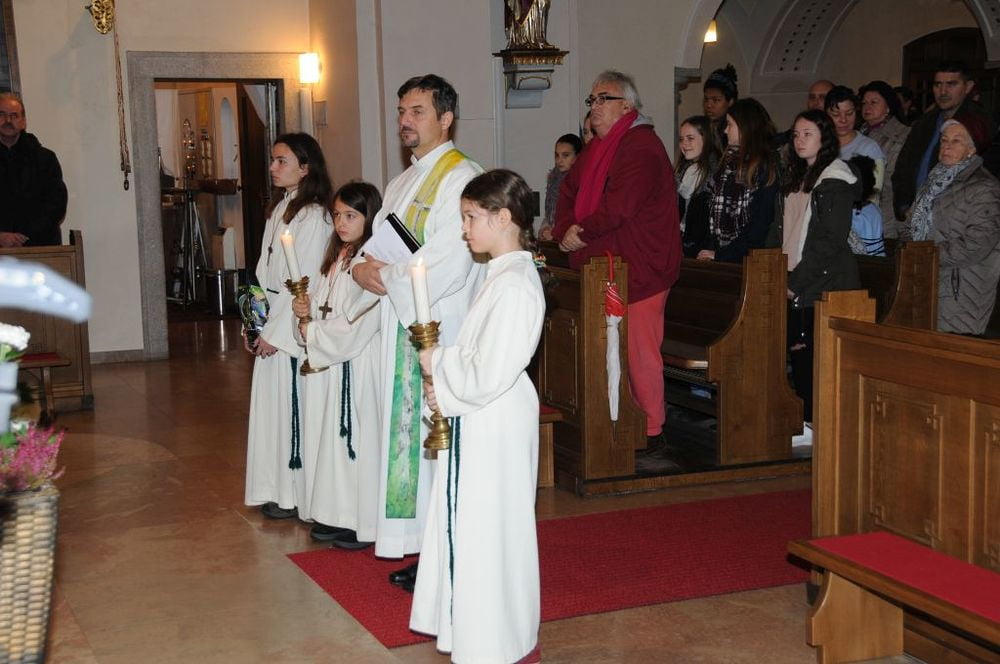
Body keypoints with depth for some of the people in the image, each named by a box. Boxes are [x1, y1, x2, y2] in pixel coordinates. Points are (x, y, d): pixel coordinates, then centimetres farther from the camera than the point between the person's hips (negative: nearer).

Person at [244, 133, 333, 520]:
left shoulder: (313, 216, -13)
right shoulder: (280, 209, 14)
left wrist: (274, 332, -16)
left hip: (295, 327, -9)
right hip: (272, 324, 9)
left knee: (292, 405, -2)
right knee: (273, 404, 12)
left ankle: (296, 495, 8)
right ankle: (277, 491, 21)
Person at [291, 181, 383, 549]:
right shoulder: (335, 258, 14)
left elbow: (358, 325, -20)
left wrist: (312, 332, -8)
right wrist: (304, 309, -1)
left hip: (356, 364, -9)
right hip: (326, 361, 9)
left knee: (356, 433, -4)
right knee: (331, 433, 11)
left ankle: (363, 523, 5)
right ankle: (336, 515, 21)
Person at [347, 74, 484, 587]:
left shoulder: (460, 178, -11)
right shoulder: (402, 184, 19)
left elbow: (448, 264, -20)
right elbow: (376, 248, 19)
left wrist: (387, 277, -11)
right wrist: (362, 268, -4)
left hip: (442, 329, -9)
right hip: (401, 327, 9)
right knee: (408, 433, 10)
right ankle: (422, 547, 18)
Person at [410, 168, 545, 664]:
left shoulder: (514, 285, -21)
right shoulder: (502, 275, 10)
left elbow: (489, 374, -26)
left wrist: (438, 363, -11)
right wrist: (444, 384, 0)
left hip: (494, 427, -10)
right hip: (480, 423, 10)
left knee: (487, 530, 2)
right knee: (474, 528, 18)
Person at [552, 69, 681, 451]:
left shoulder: (641, 147, -12)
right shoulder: (598, 147, 19)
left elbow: (618, 207, -22)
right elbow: (569, 190, 19)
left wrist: (582, 233, -12)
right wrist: (565, 230, 1)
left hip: (639, 269, -9)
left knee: (639, 350, -5)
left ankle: (651, 430, 5)